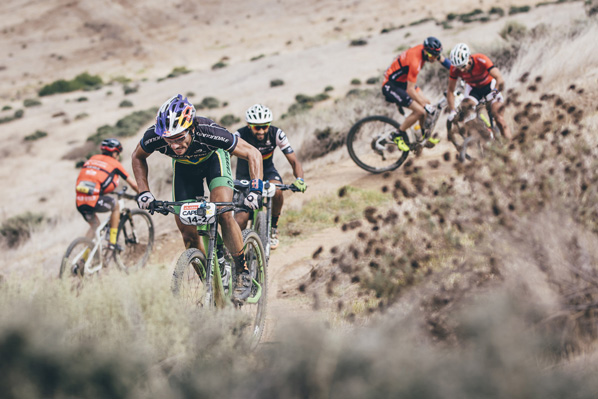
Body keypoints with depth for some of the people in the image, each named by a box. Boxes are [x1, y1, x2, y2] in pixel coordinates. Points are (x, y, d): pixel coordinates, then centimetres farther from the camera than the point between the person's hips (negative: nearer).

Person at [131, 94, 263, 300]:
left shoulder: (209, 132, -41)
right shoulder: (154, 136, -35)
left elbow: (252, 154, -28)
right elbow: (138, 157, -9)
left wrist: (255, 190, -40)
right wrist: (144, 192, -19)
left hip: (213, 158, -3)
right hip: (184, 166, 3)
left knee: (223, 213, -25)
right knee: (188, 232, -5)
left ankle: (243, 273, -9)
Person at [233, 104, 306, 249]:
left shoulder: (276, 134, -23)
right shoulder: (240, 135, -28)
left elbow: (294, 161, -20)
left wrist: (299, 179, -40)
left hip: (267, 170, 1)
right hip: (245, 174, -1)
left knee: (277, 191, -34)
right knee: (241, 219, -19)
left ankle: (273, 226, -9)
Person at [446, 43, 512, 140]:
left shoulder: (481, 61, -36)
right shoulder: (455, 69, -26)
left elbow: (500, 79, -41)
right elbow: (450, 91, -16)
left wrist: (495, 92, -55)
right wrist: (452, 111, -23)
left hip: (489, 85, -3)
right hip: (472, 88, 3)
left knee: (499, 120, -13)